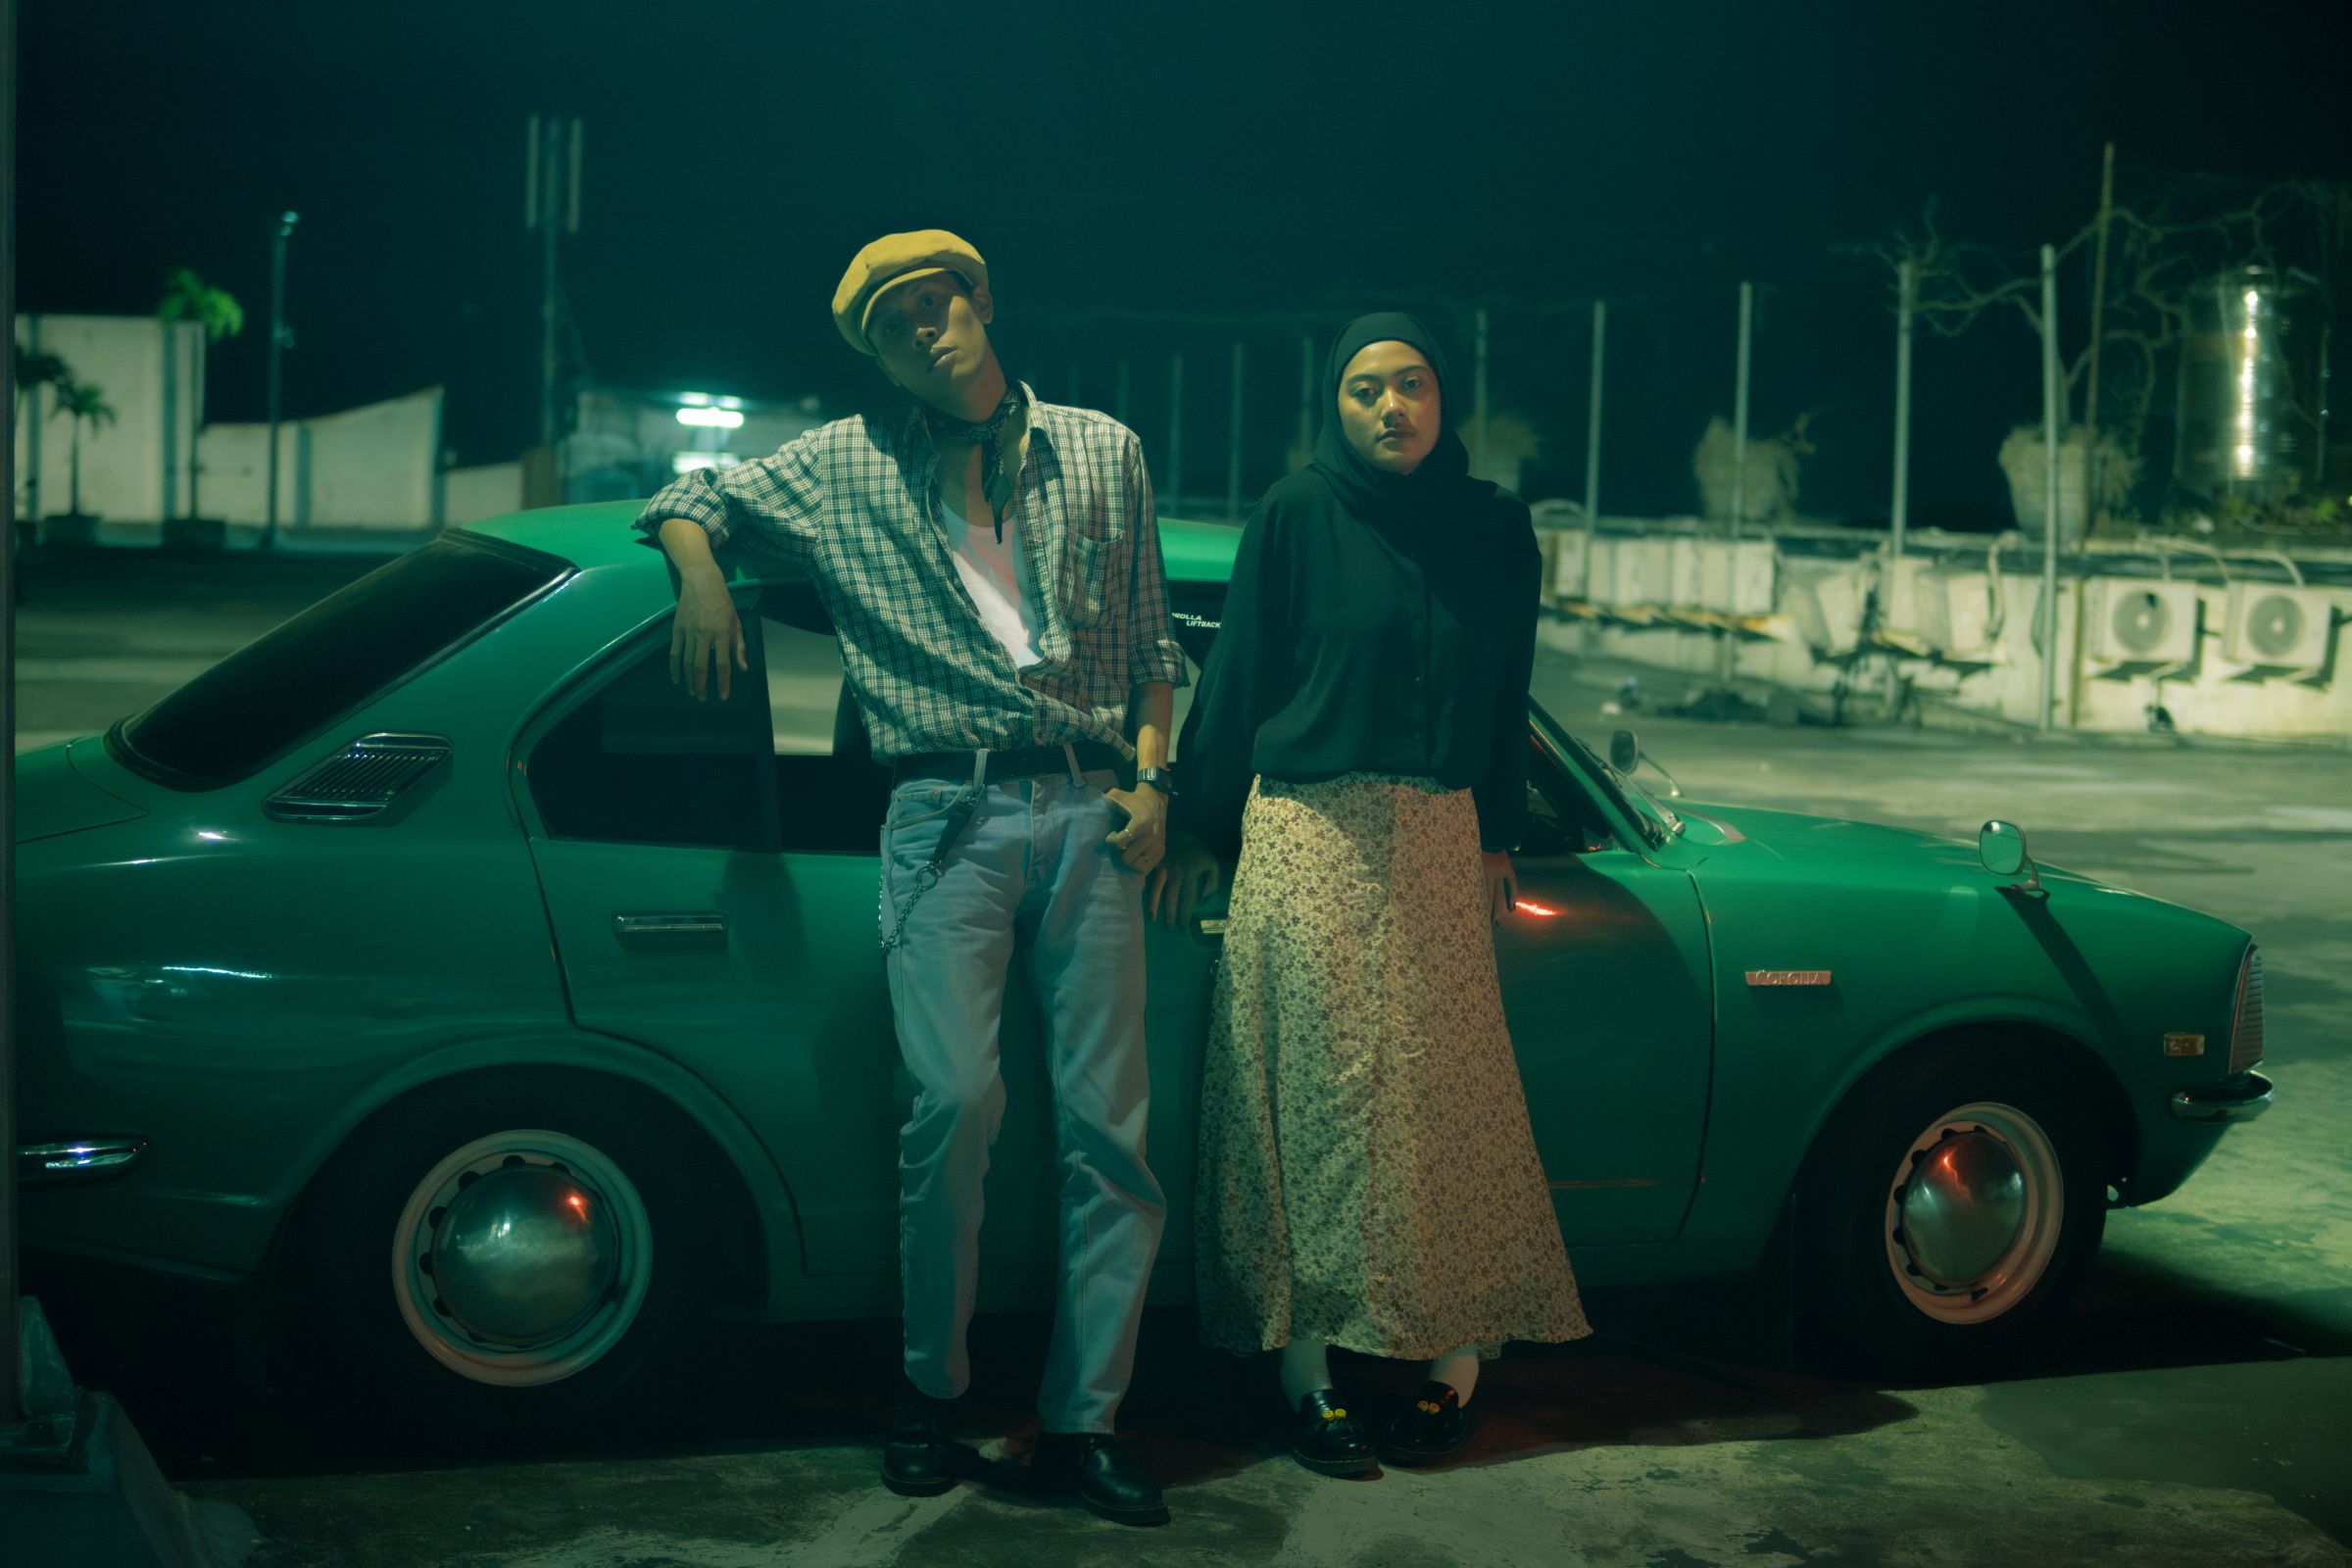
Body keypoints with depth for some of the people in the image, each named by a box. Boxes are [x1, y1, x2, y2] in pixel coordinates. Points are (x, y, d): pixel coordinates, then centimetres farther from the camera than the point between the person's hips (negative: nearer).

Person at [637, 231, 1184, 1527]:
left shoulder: (1102, 453, 15)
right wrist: (700, 574, 0)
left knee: (1109, 1127, -3)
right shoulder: (845, 468, 12)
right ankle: (932, 1384, 2)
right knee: (954, 1099, -18)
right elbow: (689, 499, 23)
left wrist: (1151, 783, 6)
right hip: (947, 816, -2)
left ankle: (1081, 1418, 7)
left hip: (1089, 811, 2)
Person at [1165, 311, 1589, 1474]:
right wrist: (1195, 829, 4)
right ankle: (1305, 1371, 2)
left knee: (1443, 1088, 0)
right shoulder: (1296, 516, 1)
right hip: (1311, 836, -2)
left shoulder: (1493, 527, 10)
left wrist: (1496, 839, 14)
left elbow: (1504, 692, 15)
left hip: (1438, 841, 3)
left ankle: (1454, 1358, 9)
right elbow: (1236, 678, 3)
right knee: (1317, 1092, -2)